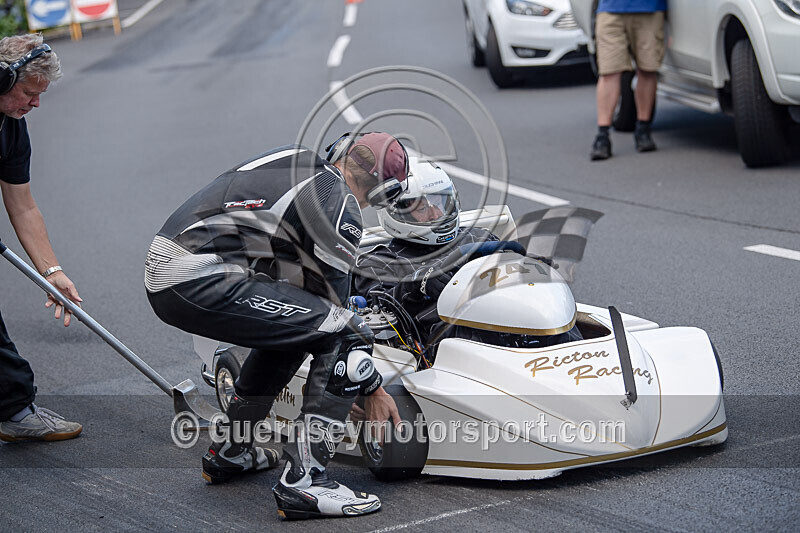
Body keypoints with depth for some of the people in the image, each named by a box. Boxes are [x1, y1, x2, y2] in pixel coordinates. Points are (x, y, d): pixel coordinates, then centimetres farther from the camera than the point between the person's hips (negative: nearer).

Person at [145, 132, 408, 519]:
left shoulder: (296, 159, 21)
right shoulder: (340, 205, -5)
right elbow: (334, 307, 1)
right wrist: (373, 389, 12)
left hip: (160, 275, 10)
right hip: (202, 284, -10)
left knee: (290, 323, 28)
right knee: (346, 334, -6)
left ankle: (229, 454, 34)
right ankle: (303, 482, -9)